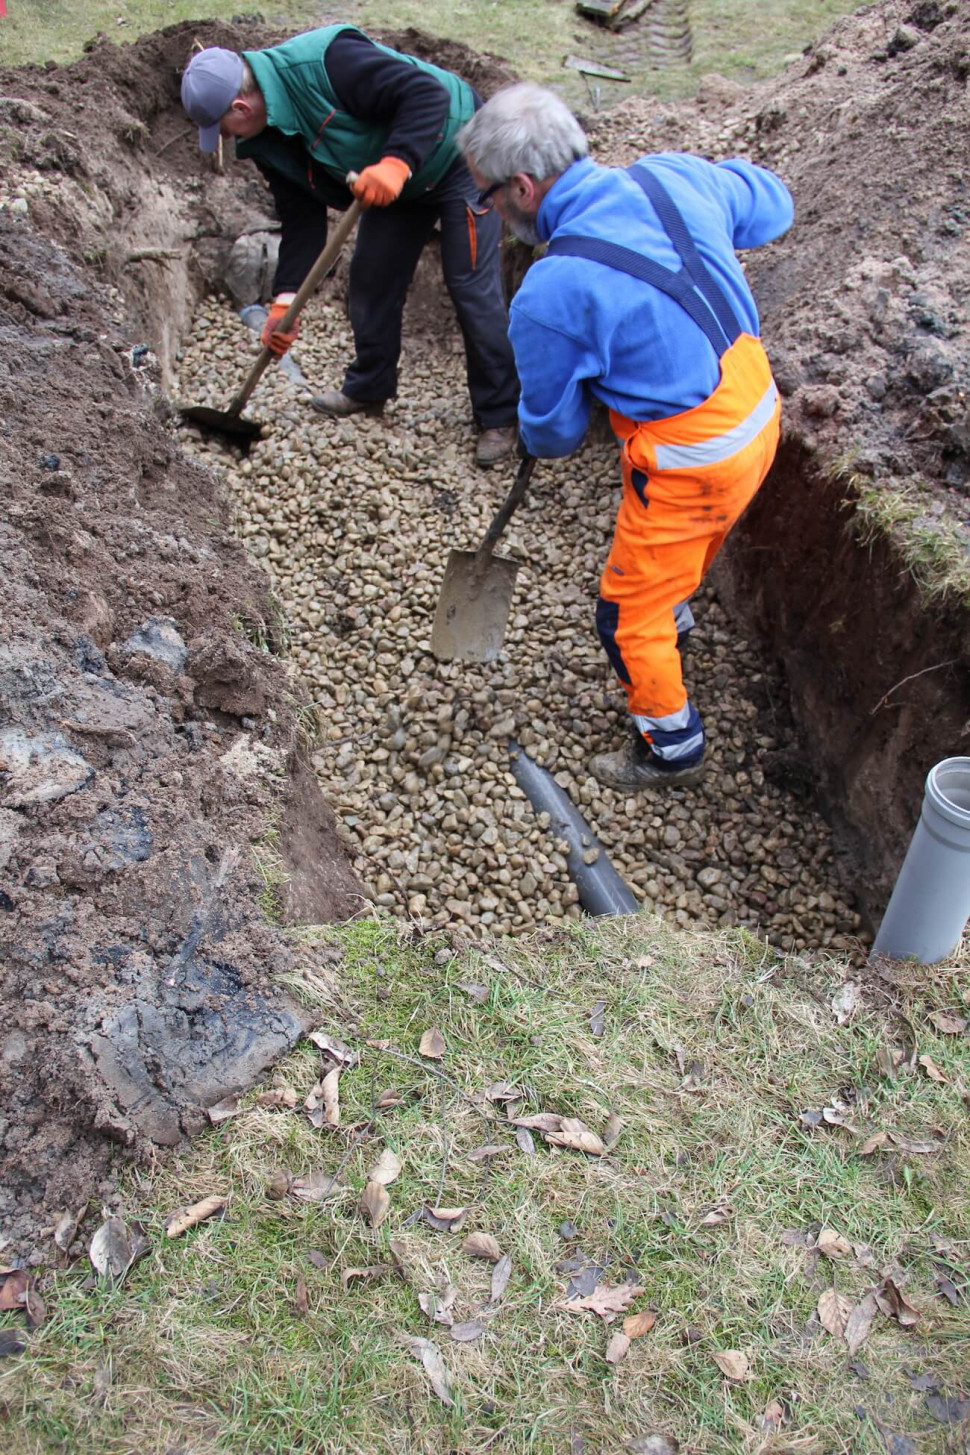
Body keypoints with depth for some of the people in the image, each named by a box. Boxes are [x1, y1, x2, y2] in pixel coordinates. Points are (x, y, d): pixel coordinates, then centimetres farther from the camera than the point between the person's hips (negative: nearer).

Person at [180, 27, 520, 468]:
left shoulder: (326, 62, -34)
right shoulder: (268, 140, -7)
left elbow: (428, 92, -35)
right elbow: (302, 217, -5)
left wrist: (396, 163, -49)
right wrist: (284, 299, -14)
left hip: (457, 157, -8)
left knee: (472, 287, -9)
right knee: (370, 277, 11)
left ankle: (500, 416, 2)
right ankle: (370, 385, 31)